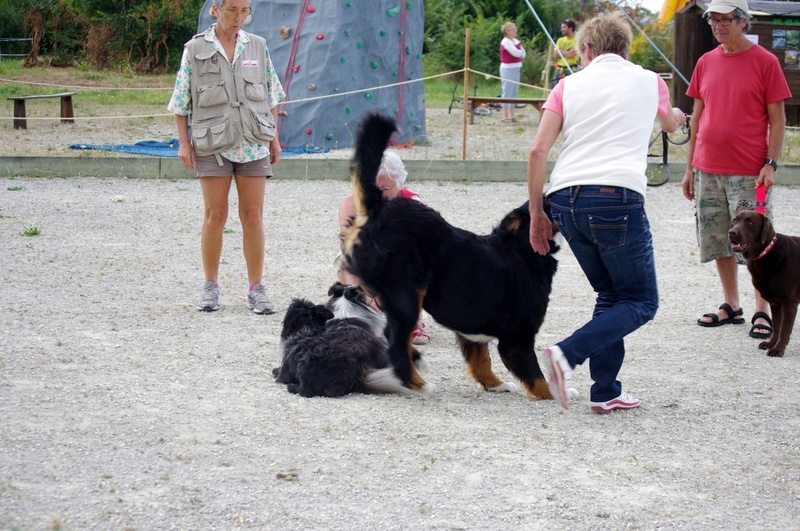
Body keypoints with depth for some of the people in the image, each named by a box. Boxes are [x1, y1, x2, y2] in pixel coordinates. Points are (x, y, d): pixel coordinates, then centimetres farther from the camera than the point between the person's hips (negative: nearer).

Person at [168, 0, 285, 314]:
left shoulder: (258, 47, 8)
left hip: (253, 143, 2)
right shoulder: (195, 49, 1)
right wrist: (183, 143, -3)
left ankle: (256, 288, 7)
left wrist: (274, 138, 11)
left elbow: (271, 95, 14)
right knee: (215, 215, -2)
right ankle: (210, 287, 8)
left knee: (253, 215, 0)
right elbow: (181, 102, 3)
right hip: (212, 144, -2)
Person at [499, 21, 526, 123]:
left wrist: (520, 54, -8)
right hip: (508, 69, -9)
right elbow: (516, 53, -19)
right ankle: (505, 116, -4)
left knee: (514, 92, 10)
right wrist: (521, 52, 1)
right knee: (507, 92, -6)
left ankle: (511, 115, 16)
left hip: (516, 68, 9)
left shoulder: (515, 41, 14)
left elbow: (522, 54, 13)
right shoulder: (506, 41, -12)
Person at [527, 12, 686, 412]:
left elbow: (538, 150, 5)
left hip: (564, 199, 4)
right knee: (640, 302, 6)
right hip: (616, 197, -4)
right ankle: (568, 354, -15)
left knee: (611, 294, 20)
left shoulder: (571, 84, 15)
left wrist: (536, 214, 13)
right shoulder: (648, 82, 15)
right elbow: (671, 123, 39)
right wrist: (678, 117, 64)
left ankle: (605, 392, 14)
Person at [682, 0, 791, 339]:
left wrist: (771, 164, -12)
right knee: (718, 242, 9)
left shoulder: (765, 62, -4)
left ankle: (762, 312, 4)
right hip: (708, 170, 5)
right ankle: (731, 307, 20)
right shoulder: (706, 63, 10)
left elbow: (777, 120, -4)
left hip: (749, 172, -5)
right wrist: (690, 167, 13)